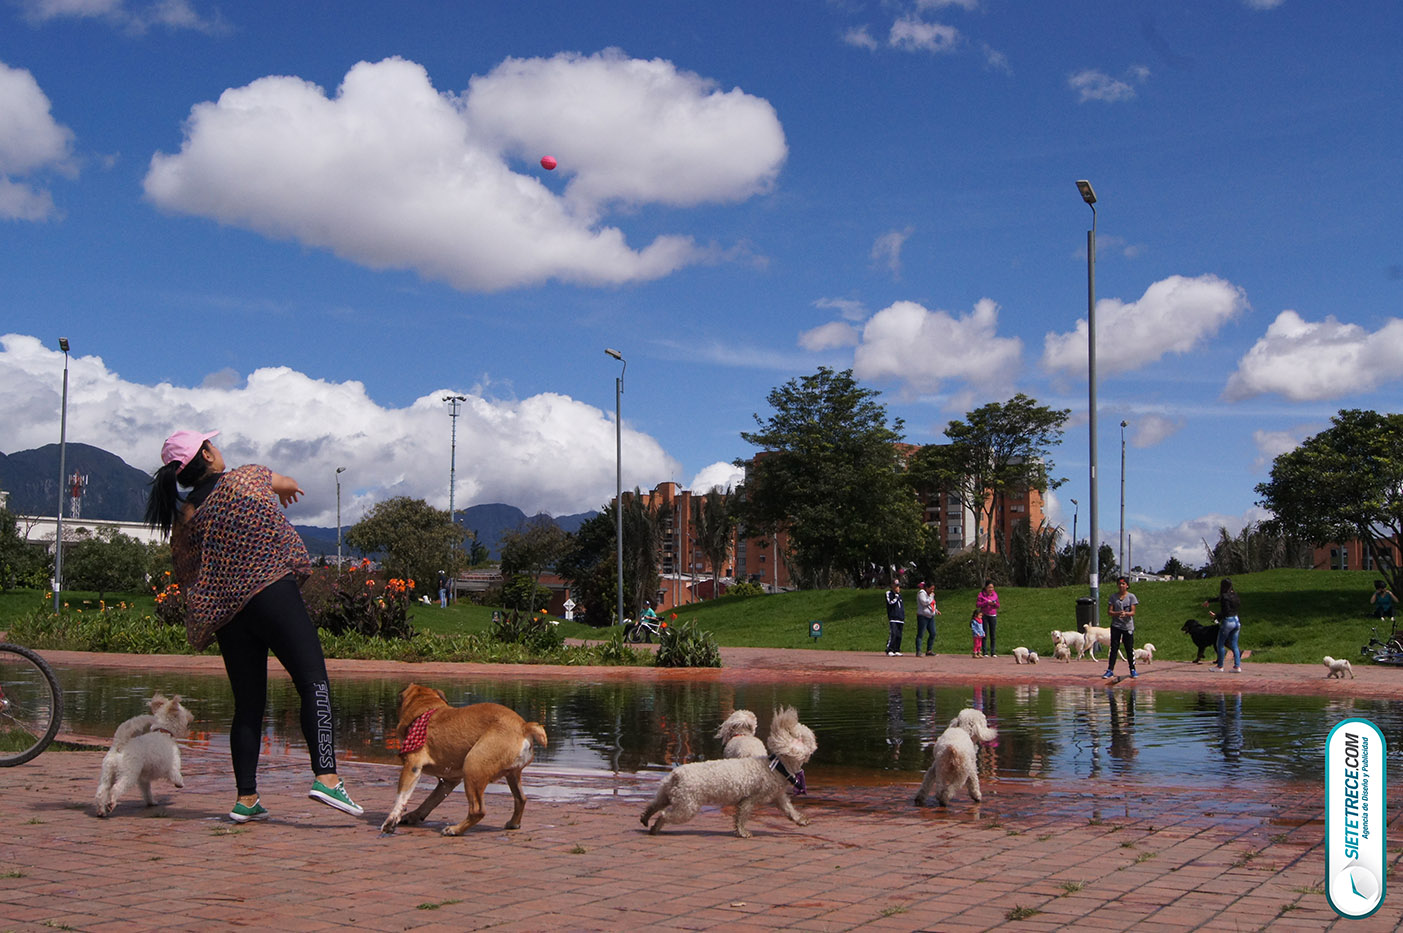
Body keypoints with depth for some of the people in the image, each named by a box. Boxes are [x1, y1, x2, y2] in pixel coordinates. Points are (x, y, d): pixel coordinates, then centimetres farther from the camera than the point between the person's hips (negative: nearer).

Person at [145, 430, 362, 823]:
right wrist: (288, 487, 47)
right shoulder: (245, 479, 2)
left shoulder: (182, 520, 12)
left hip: (224, 613, 6)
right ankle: (325, 775, -22)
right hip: (272, 593, -5)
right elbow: (288, 484, 23)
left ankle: (246, 798, 9)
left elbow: (188, 577, 15)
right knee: (314, 684, -8)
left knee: (248, 704, 10)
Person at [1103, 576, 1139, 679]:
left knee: (1130, 648, 4)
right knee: (1114, 648, 0)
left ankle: (1133, 670, 15)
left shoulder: (1131, 597, 0)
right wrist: (1118, 613, -21)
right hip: (1116, 626, 1)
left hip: (1128, 626, -1)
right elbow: (1109, 611, -1)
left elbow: (1133, 612, -6)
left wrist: (1126, 613, -27)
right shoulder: (1113, 597, 4)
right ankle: (1110, 670, 3)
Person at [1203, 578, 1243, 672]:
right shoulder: (1233, 594, 10)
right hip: (1236, 621, 8)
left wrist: (1215, 615, -4)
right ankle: (1237, 666, 1)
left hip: (1227, 622, -8)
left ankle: (1220, 666, 12)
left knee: (1220, 644, 6)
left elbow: (1225, 612, -19)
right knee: (1234, 645, 9)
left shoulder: (1225, 597, -16)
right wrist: (1208, 600, 37)